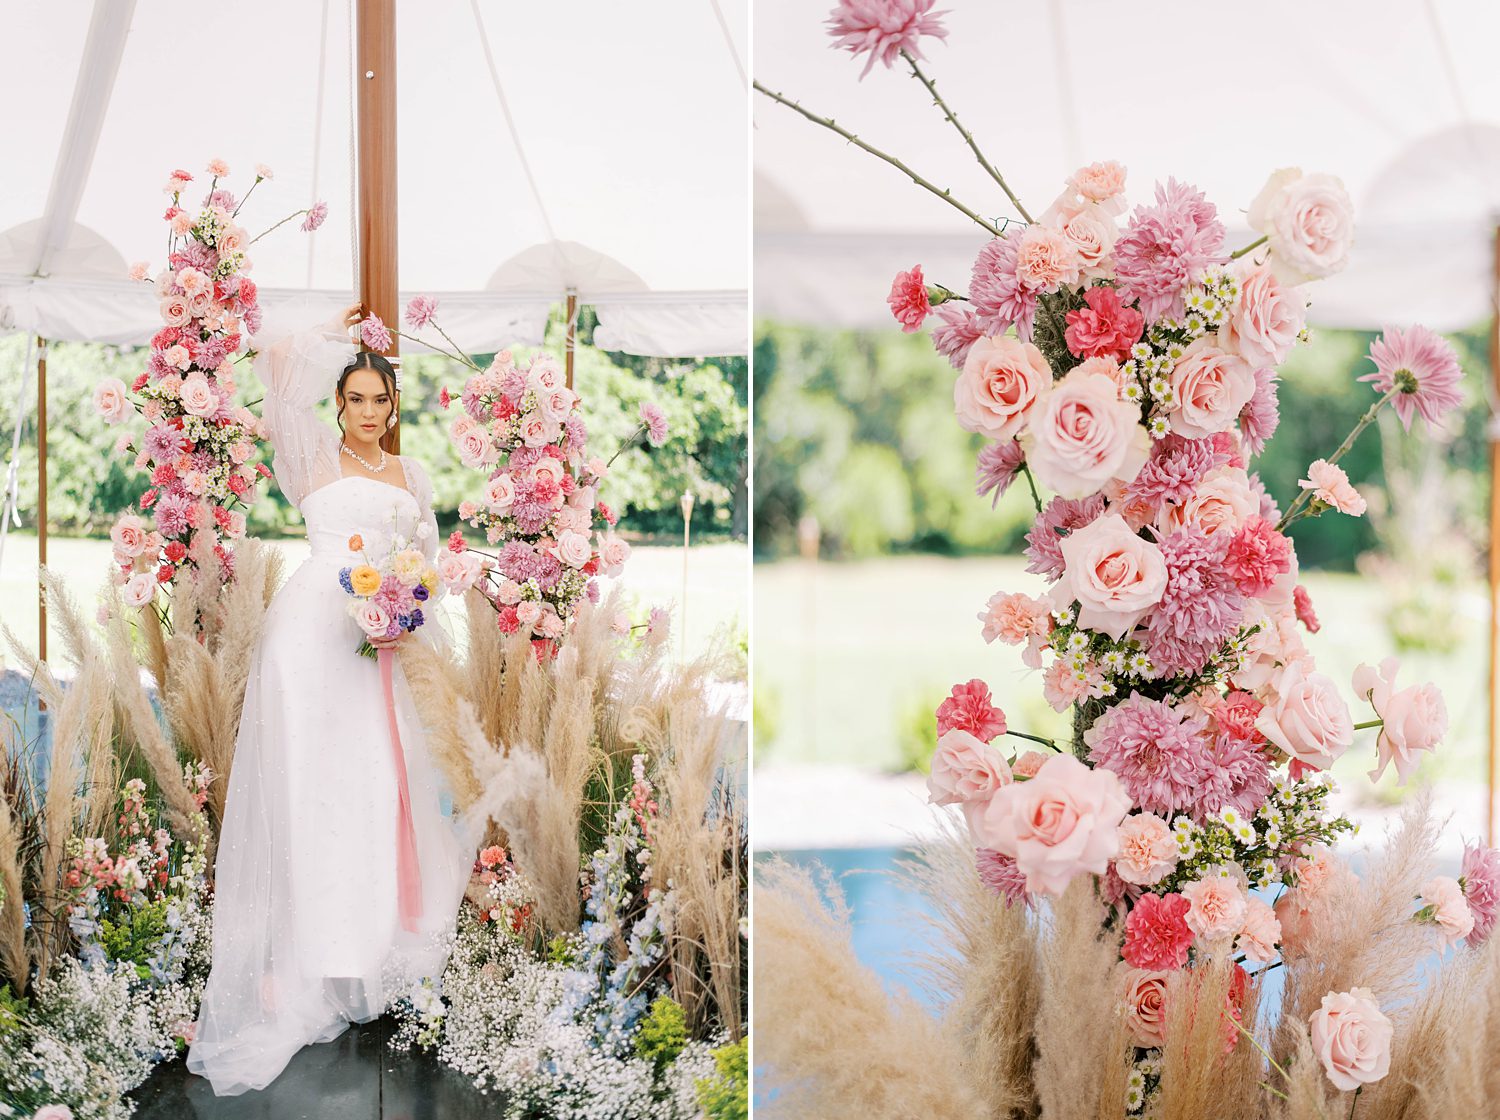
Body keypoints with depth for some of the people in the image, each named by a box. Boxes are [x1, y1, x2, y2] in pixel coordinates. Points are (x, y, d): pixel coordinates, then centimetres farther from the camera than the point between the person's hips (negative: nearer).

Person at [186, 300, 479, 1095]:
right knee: (313, 783, -7)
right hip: (318, 629, -5)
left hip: (393, 639, 5)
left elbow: (427, 560, 18)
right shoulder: (315, 458, 5)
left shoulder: (412, 474, 19)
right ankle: (302, 957, -6)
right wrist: (336, 332, 11)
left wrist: (410, 619, -1)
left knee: (391, 780, 3)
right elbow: (279, 362, -5)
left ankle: (390, 929, 13)